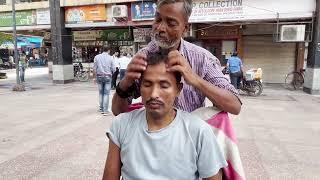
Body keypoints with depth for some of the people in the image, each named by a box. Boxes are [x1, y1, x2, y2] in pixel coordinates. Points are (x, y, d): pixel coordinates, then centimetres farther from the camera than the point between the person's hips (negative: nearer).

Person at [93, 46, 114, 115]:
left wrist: (95, 77, 7)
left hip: (99, 76, 2)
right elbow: (113, 69, -3)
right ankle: (105, 110, -1)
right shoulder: (110, 58, -2)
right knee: (106, 93, 1)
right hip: (107, 76, -2)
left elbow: (94, 68, 0)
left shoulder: (97, 57, 2)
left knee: (101, 93, 15)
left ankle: (101, 108, 20)